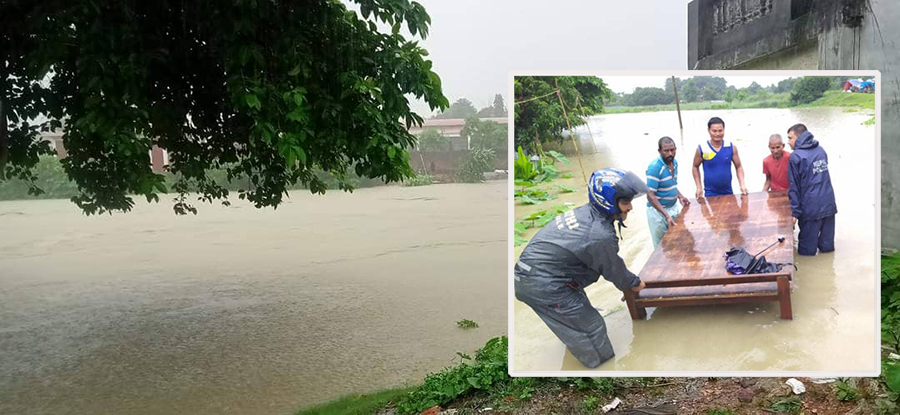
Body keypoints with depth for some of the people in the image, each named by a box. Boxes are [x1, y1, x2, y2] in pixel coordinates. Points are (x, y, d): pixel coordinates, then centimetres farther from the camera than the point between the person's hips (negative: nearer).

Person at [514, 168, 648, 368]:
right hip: (544, 287, -10)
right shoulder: (601, 236, -24)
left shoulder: (584, 212, 2)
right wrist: (634, 283, 16)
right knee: (592, 328, 4)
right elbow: (614, 271, -5)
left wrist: (627, 279, 26)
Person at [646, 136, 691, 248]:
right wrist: (666, 215, -30)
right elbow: (650, 195, -23)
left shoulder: (674, 163, 3)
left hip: (674, 207, 7)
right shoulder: (654, 167, -21)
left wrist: (680, 196, -1)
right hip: (658, 211, -7)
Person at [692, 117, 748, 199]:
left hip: (728, 192, 2)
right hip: (710, 193, -2)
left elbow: (738, 167, 6)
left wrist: (742, 185, -8)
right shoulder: (702, 149, -8)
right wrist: (699, 187, 0)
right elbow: (695, 167, 6)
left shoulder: (731, 147, -3)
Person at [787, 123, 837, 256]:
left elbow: (794, 187, -11)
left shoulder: (796, 157, -12)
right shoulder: (821, 150, 8)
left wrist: (795, 212, -9)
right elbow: (823, 175, 15)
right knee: (827, 244, 17)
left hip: (811, 207, -6)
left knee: (807, 250, 5)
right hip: (829, 204, 6)